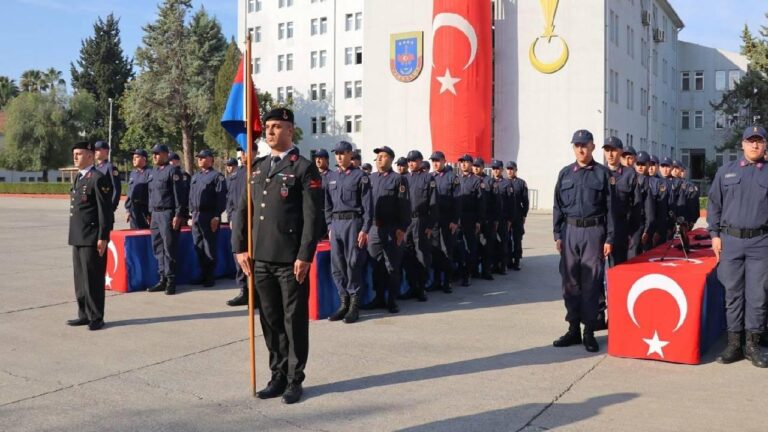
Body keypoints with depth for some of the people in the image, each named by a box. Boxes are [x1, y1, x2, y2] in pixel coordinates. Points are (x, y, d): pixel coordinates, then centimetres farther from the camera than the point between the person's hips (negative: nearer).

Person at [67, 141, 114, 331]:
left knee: (93, 279, -3)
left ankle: (96, 317, 5)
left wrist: (103, 237, -17)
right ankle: (84, 314, 21)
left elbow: (105, 210, -14)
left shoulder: (99, 179, -10)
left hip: (92, 238, -9)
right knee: (80, 278, 12)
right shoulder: (79, 178, 17)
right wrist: (74, 236, 18)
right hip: (78, 237, 9)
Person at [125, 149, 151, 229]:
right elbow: (129, 193, 19)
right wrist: (127, 210, 14)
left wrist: (150, 213, -16)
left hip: (145, 210, -7)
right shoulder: (133, 174, 16)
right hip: (133, 210, 7)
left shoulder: (149, 173, -8)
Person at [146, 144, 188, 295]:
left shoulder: (173, 170, -7)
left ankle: (170, 280, 1)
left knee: (169, 248, -6)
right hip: (155, 214, 8)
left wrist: (178, 215, -17)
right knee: (158, 248, 9)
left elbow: (179, 194, -12)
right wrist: (150, 214, 18)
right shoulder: (153, 172, 17)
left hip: (168, 214, -8)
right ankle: (163, 279, 16)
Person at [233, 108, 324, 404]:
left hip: (291, 260, -5)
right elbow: (243, 209, 15)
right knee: (270, 320, 12)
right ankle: (277, 376, 25)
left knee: (294, 320, 4)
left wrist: (304, 256, -14)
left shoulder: (304, 168, -4)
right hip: (260, 258, 6)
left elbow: (312, 216, -10)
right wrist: (240, 248, 7)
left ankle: (294, 380, 17)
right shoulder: (257, 167, 14)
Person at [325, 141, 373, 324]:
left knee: (353, 265, -3)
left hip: (353, 222, -6)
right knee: (337, 266, 6)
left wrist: (365, 229, -12)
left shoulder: (360, 176, -3)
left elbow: (367, 205, -6)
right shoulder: (331, 177, 14)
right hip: (336, 224, 6)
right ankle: (344, 302, 17)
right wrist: (329, 226, 11)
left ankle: (354, 305, 6)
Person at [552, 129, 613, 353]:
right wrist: (557, 235, 3)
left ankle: (589, 332, 8)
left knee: (591, 282, 1)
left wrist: (609, 238, -6)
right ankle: (573, 329, 16)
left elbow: (610, 208, -1)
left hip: (594, 231, -3)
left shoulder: (602, 173, 2)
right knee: (570, 281, 6)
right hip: (570, 231, 3)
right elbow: (558, 206, 10)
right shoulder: (565, 173, 10)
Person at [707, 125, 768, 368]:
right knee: (733, 293, 5)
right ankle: (734, 343, 14)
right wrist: (715, 234, 3)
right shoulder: (726, 172, 9)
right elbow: (714, 205, 10)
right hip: (730, 240, 1)